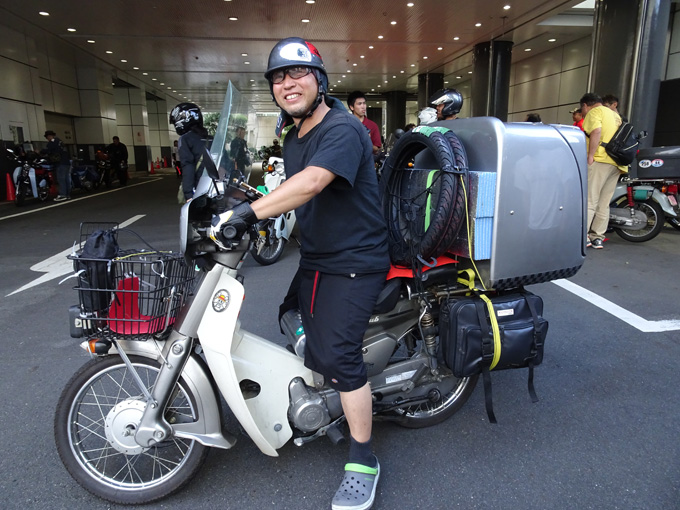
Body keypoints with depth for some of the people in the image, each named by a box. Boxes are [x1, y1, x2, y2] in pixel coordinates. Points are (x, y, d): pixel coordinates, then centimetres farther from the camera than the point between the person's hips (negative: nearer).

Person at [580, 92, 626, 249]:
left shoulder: (594, 112, 0)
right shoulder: (614, 114, 27)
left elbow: (596, 131, -18)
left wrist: (590, 156, -18)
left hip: (601, 160, -8)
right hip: (617, 165, 8)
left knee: (589, 200, -10)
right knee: (604, 203, 9)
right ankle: (597, 237, 10)